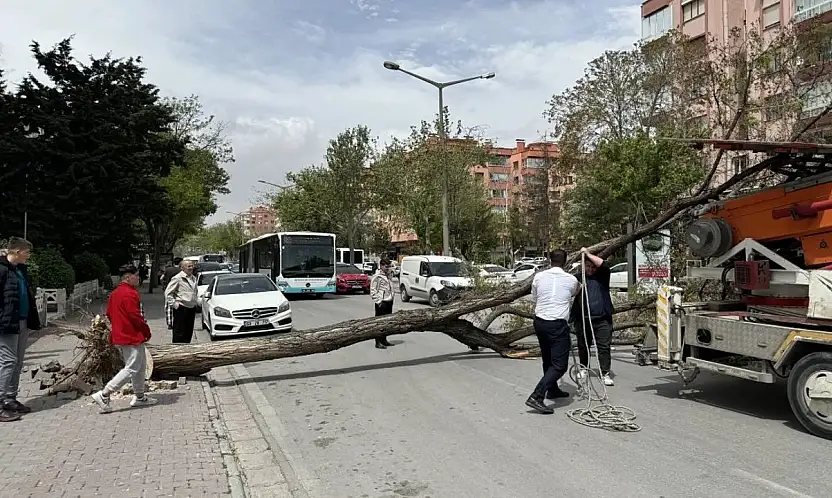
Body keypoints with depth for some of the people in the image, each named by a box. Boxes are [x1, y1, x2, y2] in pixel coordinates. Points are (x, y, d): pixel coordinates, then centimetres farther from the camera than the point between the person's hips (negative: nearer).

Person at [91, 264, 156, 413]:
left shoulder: (115, 293, 12)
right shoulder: (130, 294, -19)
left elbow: (109, 313, 16)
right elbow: (135, 316, -20)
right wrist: (146, 331, -7)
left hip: (120, 335, 11)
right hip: (132, 337, -11)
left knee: (141, 366, 18)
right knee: (131, 369, -6)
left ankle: (139, 396, 25)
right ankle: (103, 395, -6)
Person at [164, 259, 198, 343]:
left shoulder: (194, 278, 14)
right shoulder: (177, 278, -9)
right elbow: (168, 293, -9)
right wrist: (174, 304, -13)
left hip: (192, 308, 7)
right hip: (181, 309, -7)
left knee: (189, 333, 13)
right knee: (179, 334, -5)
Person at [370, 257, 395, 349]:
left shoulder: (387, 275, 16)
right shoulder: (377, 277, -10)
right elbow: (373, 291, -13)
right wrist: (378, 301, -17)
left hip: (389, 302, 8)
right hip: (382, 303, -8)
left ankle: (384, 340, 24)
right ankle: (378, 342, -2)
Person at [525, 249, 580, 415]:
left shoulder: (539, 277, 3)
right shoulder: (571, 280, -1)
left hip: (539, 321, 5)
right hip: (558, 324, -5)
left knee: (548, 359, 23)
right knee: (559, 365, -4)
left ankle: (553, 390, 41)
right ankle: (536, 396, -18)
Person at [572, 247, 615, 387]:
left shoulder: (602, 276, 6)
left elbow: (603, 265, -13)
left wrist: (588, 254, -12)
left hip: (602, 319, -1)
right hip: (583, 319, 1)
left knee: (604, 347, -3)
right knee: (583, 346, 14)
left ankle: (605, 374, 2)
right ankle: (584, 369, 33)